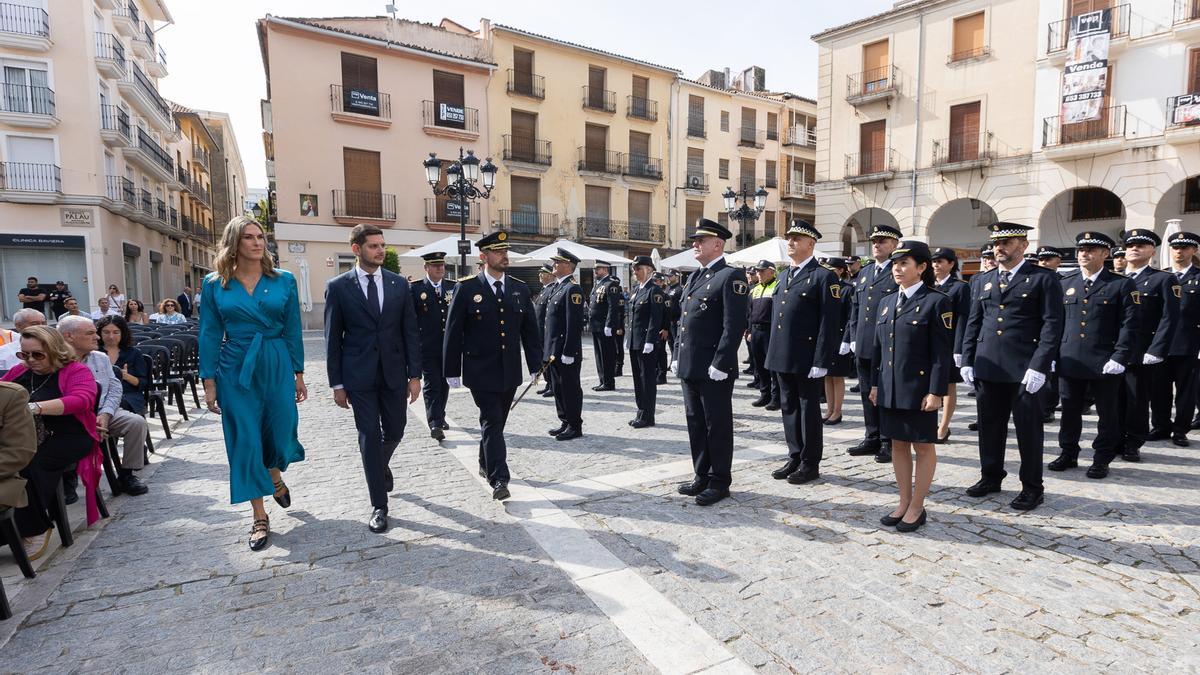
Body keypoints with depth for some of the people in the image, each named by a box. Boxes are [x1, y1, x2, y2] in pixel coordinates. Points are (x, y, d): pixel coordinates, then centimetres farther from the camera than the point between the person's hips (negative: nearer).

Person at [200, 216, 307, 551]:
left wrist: (299, 374, 3)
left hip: (277, 366, 0)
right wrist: (209, 382, -2)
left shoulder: (284, 280, 1)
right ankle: (260, 518, 17)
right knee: (245, 441, 3)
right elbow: (209, 335, 2)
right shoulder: (214, 284, 1)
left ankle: (276, 477, 44)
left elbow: (293, 330, 3)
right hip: (235, 370, 0)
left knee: (280, 433, 7)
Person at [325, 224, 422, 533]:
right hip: (360, 375, -2)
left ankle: (379, 465, 47)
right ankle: (379, 506, 15)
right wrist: (337, 383, -2)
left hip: (394, 372, 2)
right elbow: (333, 338, -1)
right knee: (369, 437, 3)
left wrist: (414, 375, -1)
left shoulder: (399, 284, 3)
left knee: (395, 432, 12)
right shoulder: (338, 286, -3)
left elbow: (411, 331, 3)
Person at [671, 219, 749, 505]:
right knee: (695, 423, 15)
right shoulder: (695, 276, 16)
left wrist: (719, 364, -20)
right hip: (689, 367, 8)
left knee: (718, 426, 4)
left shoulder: (731, 276, -10)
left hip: (714, 370, -8)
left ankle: (720, 481, 18)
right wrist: (677, 357, 14)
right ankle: (702, 476, 29)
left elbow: (735, 325, -17)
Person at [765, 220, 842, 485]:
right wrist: (772, 353, 12)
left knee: (809, 409, 5)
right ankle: (794, 458, 27)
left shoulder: (824, 276, -8)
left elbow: (829, 322, -13)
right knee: (789, 408, 14)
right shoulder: (785, 276, 16)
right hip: (783, 356, 7)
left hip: (807, 358, -7)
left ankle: (810, 464, 17)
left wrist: (821, 361, -18)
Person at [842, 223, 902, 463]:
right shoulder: (864, 272, 15)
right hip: (863, 345, 7)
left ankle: (889, 443, 15)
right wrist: (852, 337, 11)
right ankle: (872, 439, 25)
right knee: (868, 393, 13)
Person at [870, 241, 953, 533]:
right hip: (890, 388, 6)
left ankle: (916, 508, 18)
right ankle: (904, 502, 26)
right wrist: (875, 383, 12)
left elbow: (943, 352, -12)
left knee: (923, 446, 7)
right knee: (898, 444, 13)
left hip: (919, 388, -6)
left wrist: (936, 391, -16)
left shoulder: (937, 301, -8)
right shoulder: (887, 304, 11)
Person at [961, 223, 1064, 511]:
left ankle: (1032, 487, 18)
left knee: (1028, 428, 5)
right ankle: (991, 477, 27)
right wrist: (967, 360, 7)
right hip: (988, 367, 5)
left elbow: (1052, 325, -9)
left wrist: (1038, 366, -16)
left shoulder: (1043, 278, -2)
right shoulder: (985, 279, 13)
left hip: (1025, 369, -5)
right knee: (990, 425, 13)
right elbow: (974, 322, 14)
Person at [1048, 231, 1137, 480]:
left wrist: (1119, 358, -14)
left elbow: (1129, 325, -6)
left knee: (1107, 414, 7)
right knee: (1069, 411, 11)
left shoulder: (1122, 284, -1)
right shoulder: (1065, 285, 10)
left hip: (1104, 364, -3)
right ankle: (1068, 454, 23)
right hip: (1069, 362, 3)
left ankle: (1101, 459, 20)